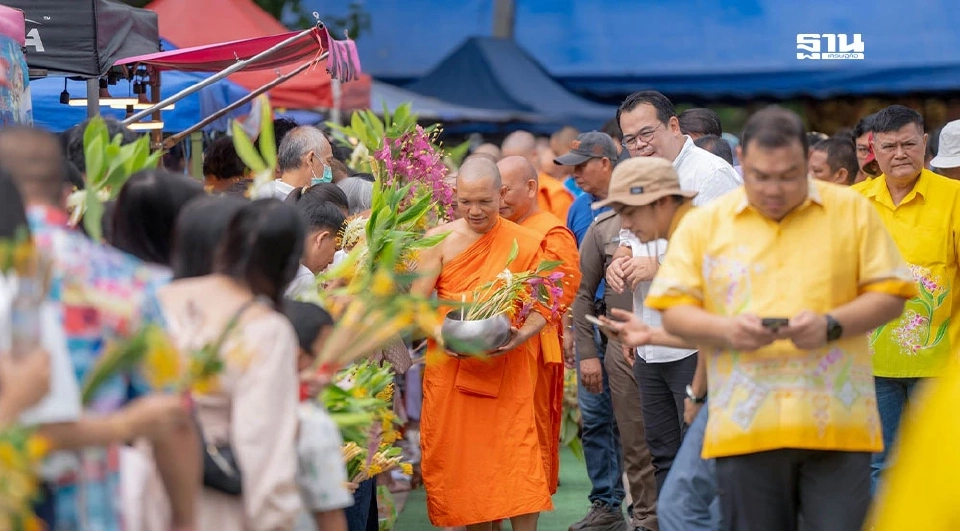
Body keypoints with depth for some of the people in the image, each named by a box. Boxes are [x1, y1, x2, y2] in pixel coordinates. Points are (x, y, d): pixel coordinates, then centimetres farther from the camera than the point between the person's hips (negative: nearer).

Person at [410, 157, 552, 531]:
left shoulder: (525, 244, 1)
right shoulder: (440, 241, 1)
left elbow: (540, 307, 3)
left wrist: (522, 335, -18)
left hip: (508, 370, -1)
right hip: (451, 369, 1)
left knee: (518, 462, -8)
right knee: (462, 461, 6)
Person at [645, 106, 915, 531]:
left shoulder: (853, 211, 6)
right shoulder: (703, 223, 7)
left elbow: (889, 295, 5)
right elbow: (673, 312, 6)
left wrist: (831, 325, -12)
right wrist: (724, 329, -14)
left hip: (837, 424, -1)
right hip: (743, 427, 1)